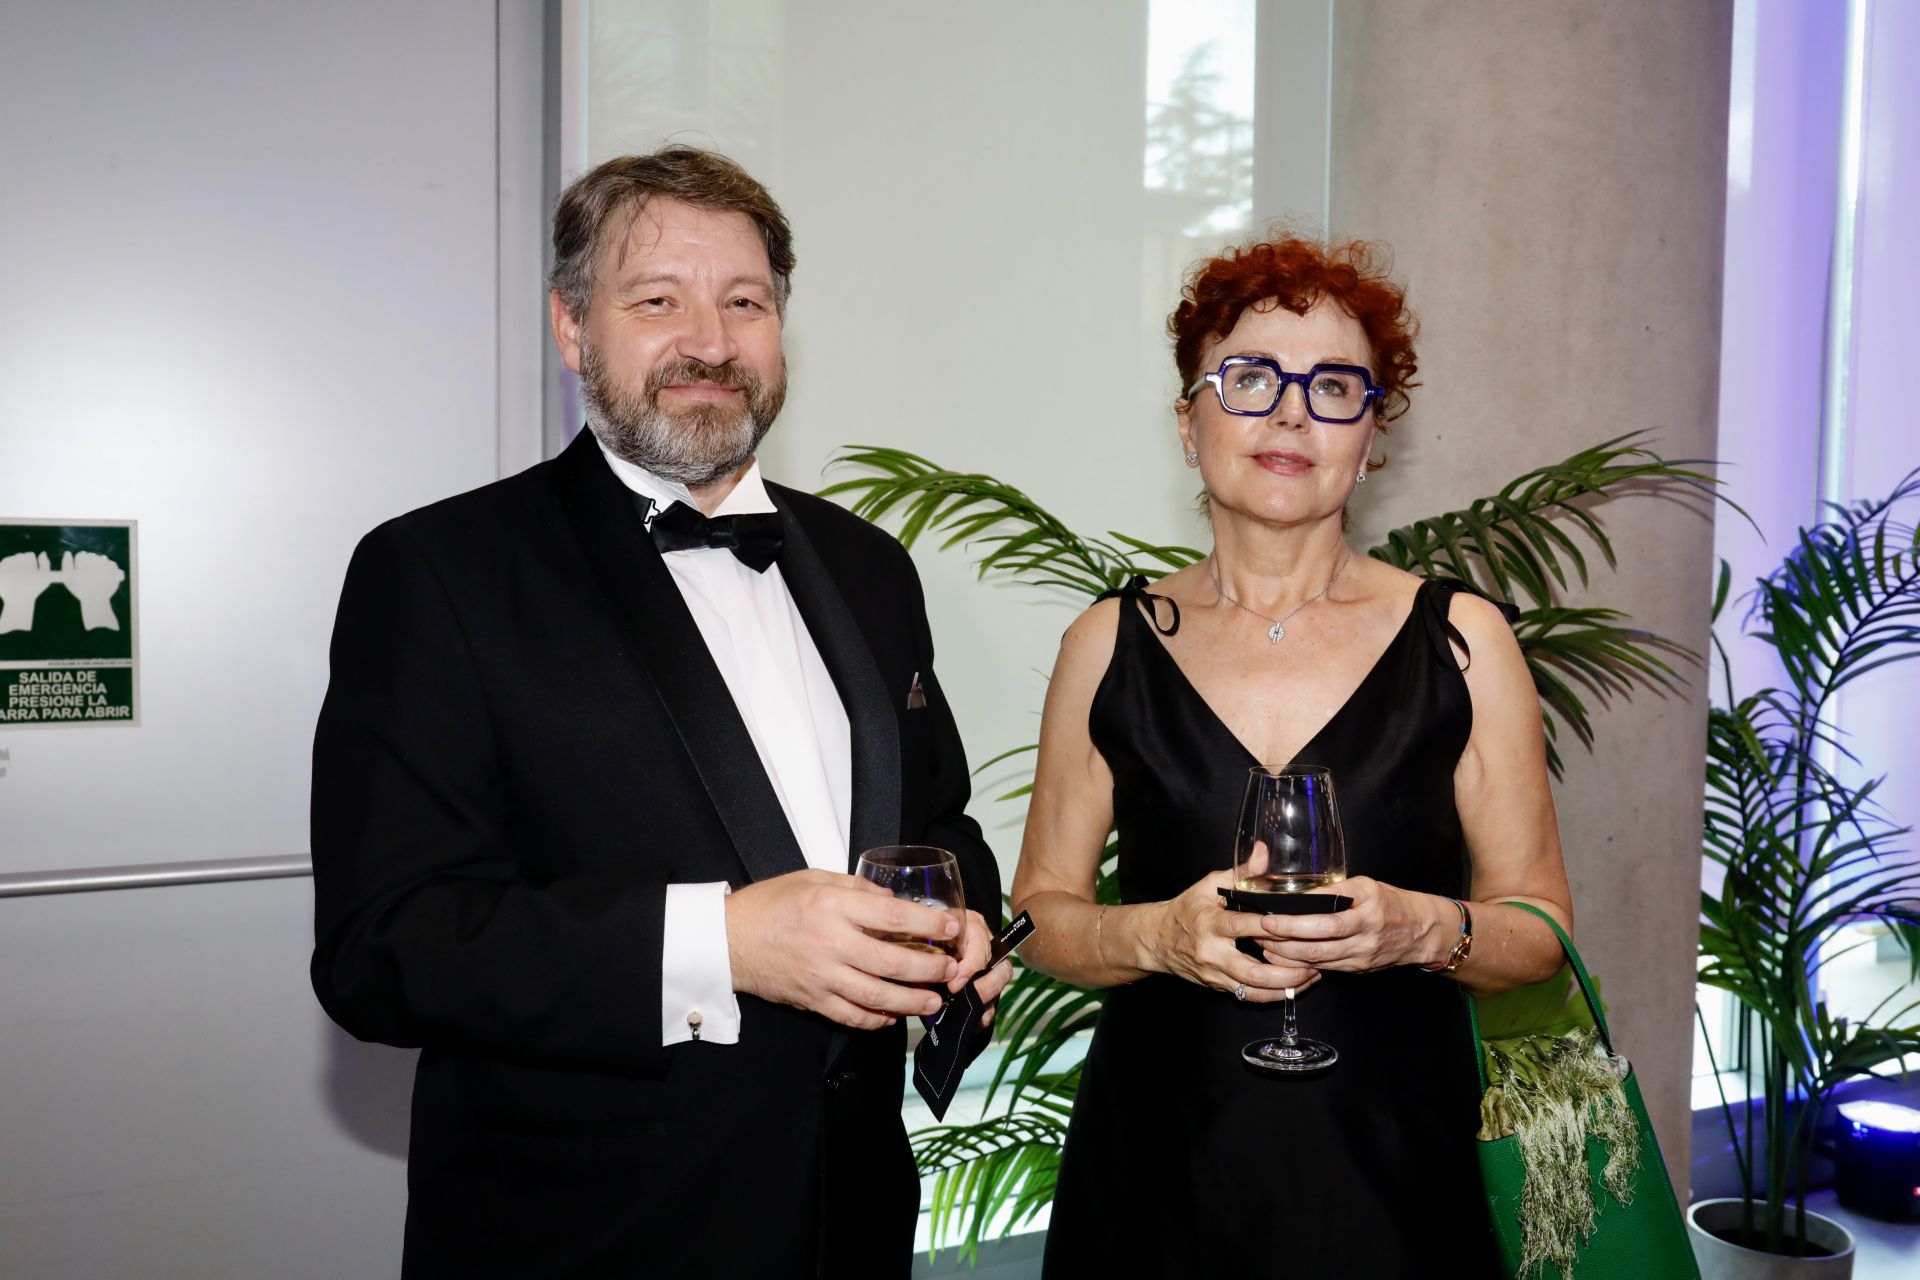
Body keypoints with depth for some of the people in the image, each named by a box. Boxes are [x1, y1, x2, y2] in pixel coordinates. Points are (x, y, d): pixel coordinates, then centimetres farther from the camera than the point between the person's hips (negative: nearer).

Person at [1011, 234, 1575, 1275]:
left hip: (1390, 1165, 0)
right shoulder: (1110, 645, -1)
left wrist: (1426, 929, -17)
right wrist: (1159, 933, -15)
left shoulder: (1459, 641, -2)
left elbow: (1541, 933, 2)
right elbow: (1042, 908, 3)